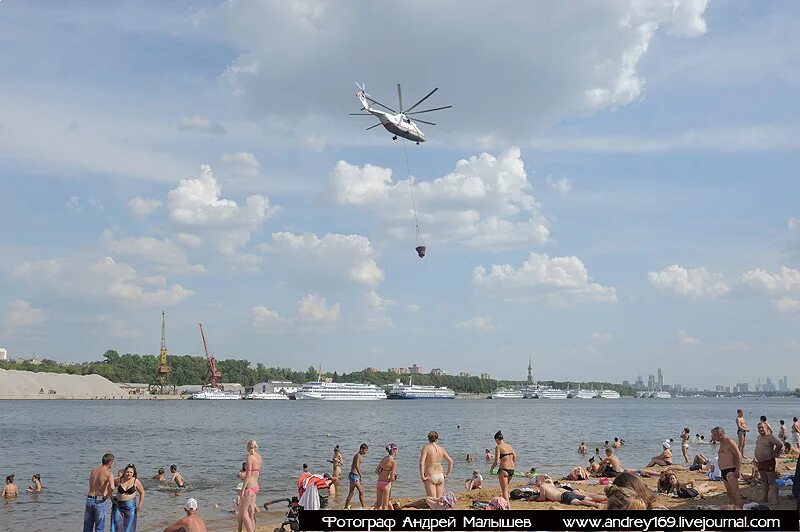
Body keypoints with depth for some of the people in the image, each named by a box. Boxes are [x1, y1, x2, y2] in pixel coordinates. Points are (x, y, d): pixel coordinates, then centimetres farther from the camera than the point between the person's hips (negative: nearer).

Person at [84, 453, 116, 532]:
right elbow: (112, 487, -29)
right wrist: (106, 497, -11)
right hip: (99, 501, -5)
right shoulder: (108, 474, -10)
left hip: (89, 500, 5)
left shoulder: (93, 470, 10)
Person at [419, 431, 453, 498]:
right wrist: (447, 474, 16)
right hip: (440, 476, 4)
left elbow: (421, 463, -18)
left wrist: (422, 476, -12)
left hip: (430, 476, -4)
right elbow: (450, 461, 8)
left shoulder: (426, 448, -7)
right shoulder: (441, 449, 5)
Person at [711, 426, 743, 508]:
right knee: (730, 494, 12)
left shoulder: (729, 442, -11)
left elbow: (739, 455, -17)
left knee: (735, 493, -13)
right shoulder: (721, 443, 18)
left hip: (731, 471, -10)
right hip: (723, 472, 10)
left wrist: (738, 469, -21)